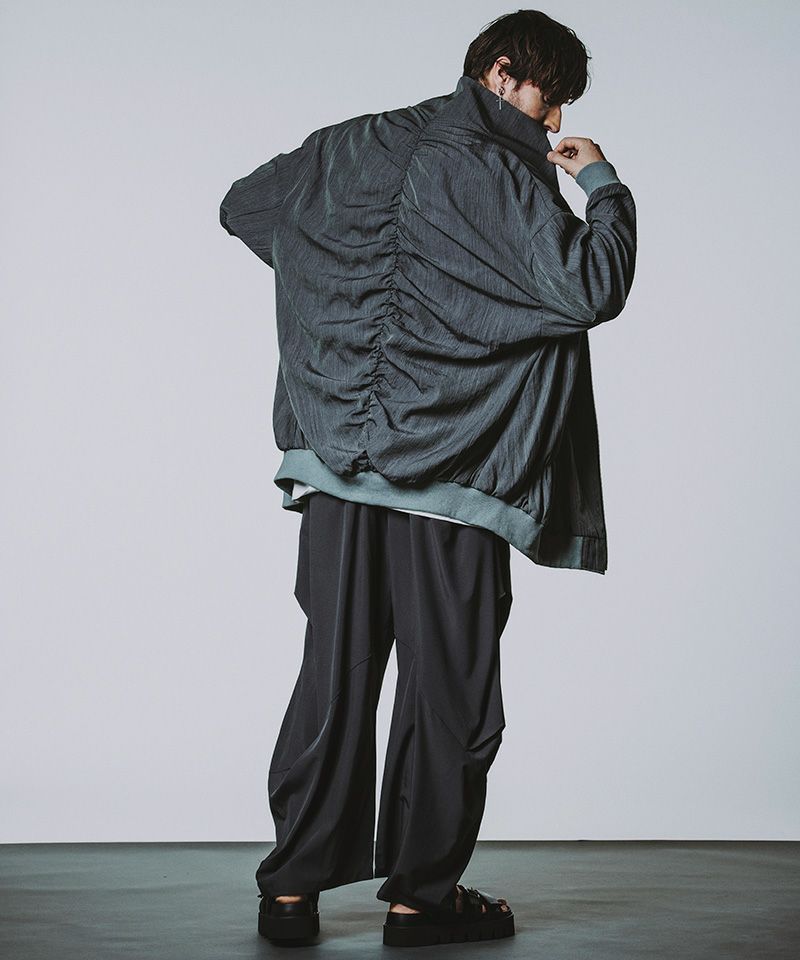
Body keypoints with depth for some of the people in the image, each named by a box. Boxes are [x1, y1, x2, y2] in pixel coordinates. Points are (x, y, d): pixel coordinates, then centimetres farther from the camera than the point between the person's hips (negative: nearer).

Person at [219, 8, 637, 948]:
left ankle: (292, 889, 15)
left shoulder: (354, 147, 13)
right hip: (449, 480, -6)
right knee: (447, 688, 6)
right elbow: (591, 289, -15)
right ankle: (422, 894, 15)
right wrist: (603, 184, 1)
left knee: (333, 679, 10)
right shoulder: (494, 175, -7)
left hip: (337, 468, 6)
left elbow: (242, 205, 26)